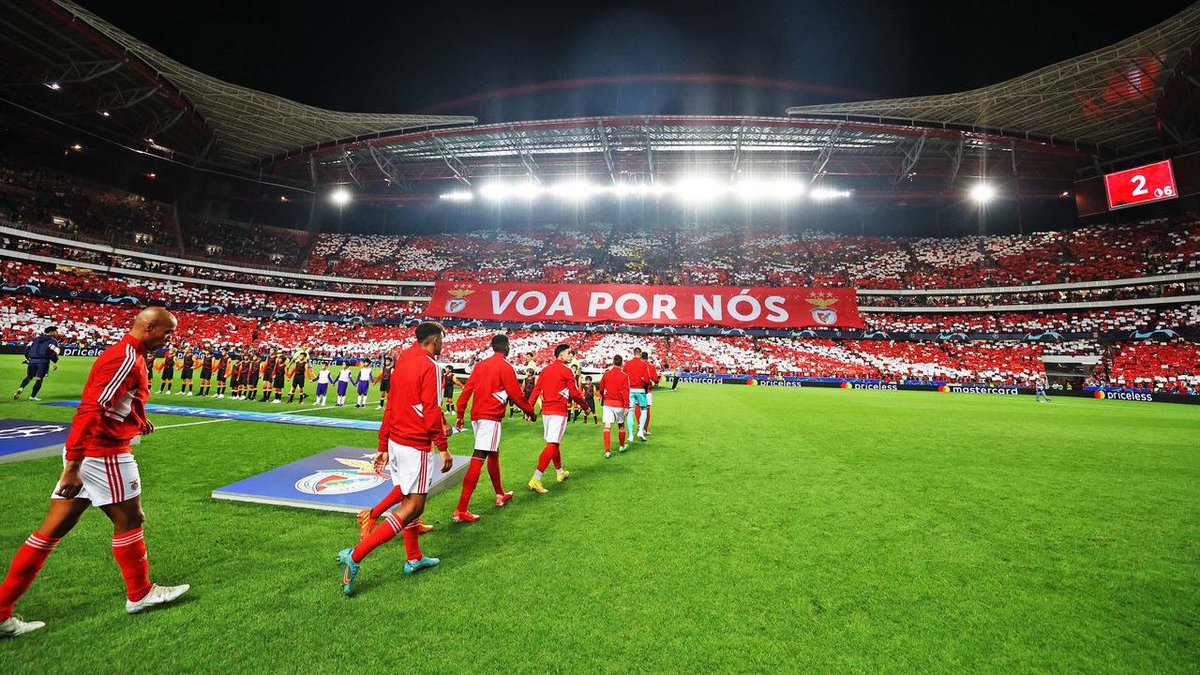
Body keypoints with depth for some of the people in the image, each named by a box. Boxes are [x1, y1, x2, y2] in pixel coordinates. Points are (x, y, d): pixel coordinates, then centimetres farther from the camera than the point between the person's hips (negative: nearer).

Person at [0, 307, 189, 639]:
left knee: (53, 529, 13)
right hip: (104, 453, -9)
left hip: (84, 452, 10)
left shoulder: (124, 353, 13)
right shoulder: (127, 358, -20)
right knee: (128, 521, 6)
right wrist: (72, 467, -26)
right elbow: (89, 411, -26)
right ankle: (140, 594, 23)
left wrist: (136, 423, 10)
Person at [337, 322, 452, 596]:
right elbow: (430, 412, -19)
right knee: (412, 507, -2)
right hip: (416, 446, -9)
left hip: (396, 441, 9)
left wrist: (383, 447, 18)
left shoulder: (402, 362, 11)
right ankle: (355, 556, -5)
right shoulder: (429, 366, -14)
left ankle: (414, 559, 30)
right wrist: (443, 448, -13)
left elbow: (390, 408, 14)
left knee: (409, 500, 18)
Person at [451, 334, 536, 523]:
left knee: (493, 454, 22)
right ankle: (461, 511, -14)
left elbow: (466, 389, 10)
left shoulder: (480, 365, 13)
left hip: (476, 415, 8)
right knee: (478, 459, -11)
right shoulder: (505, 367, -7)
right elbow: (516, 394, -7)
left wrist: (459, 414, 13)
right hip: (491, 417, -8)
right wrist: (530, 412, 6)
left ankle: (500, 495, 37)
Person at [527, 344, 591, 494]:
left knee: (554, 442, 21)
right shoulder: (566, 370, -8)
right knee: (552, 445, -9)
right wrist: (586, 406, 7)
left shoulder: (546, 369, 12)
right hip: (559, 411, -8)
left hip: (546, 410, 8)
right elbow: (574, 394, -7)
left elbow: (536, 390, 6)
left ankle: (560, 472, 38)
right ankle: (535, 479, -17)